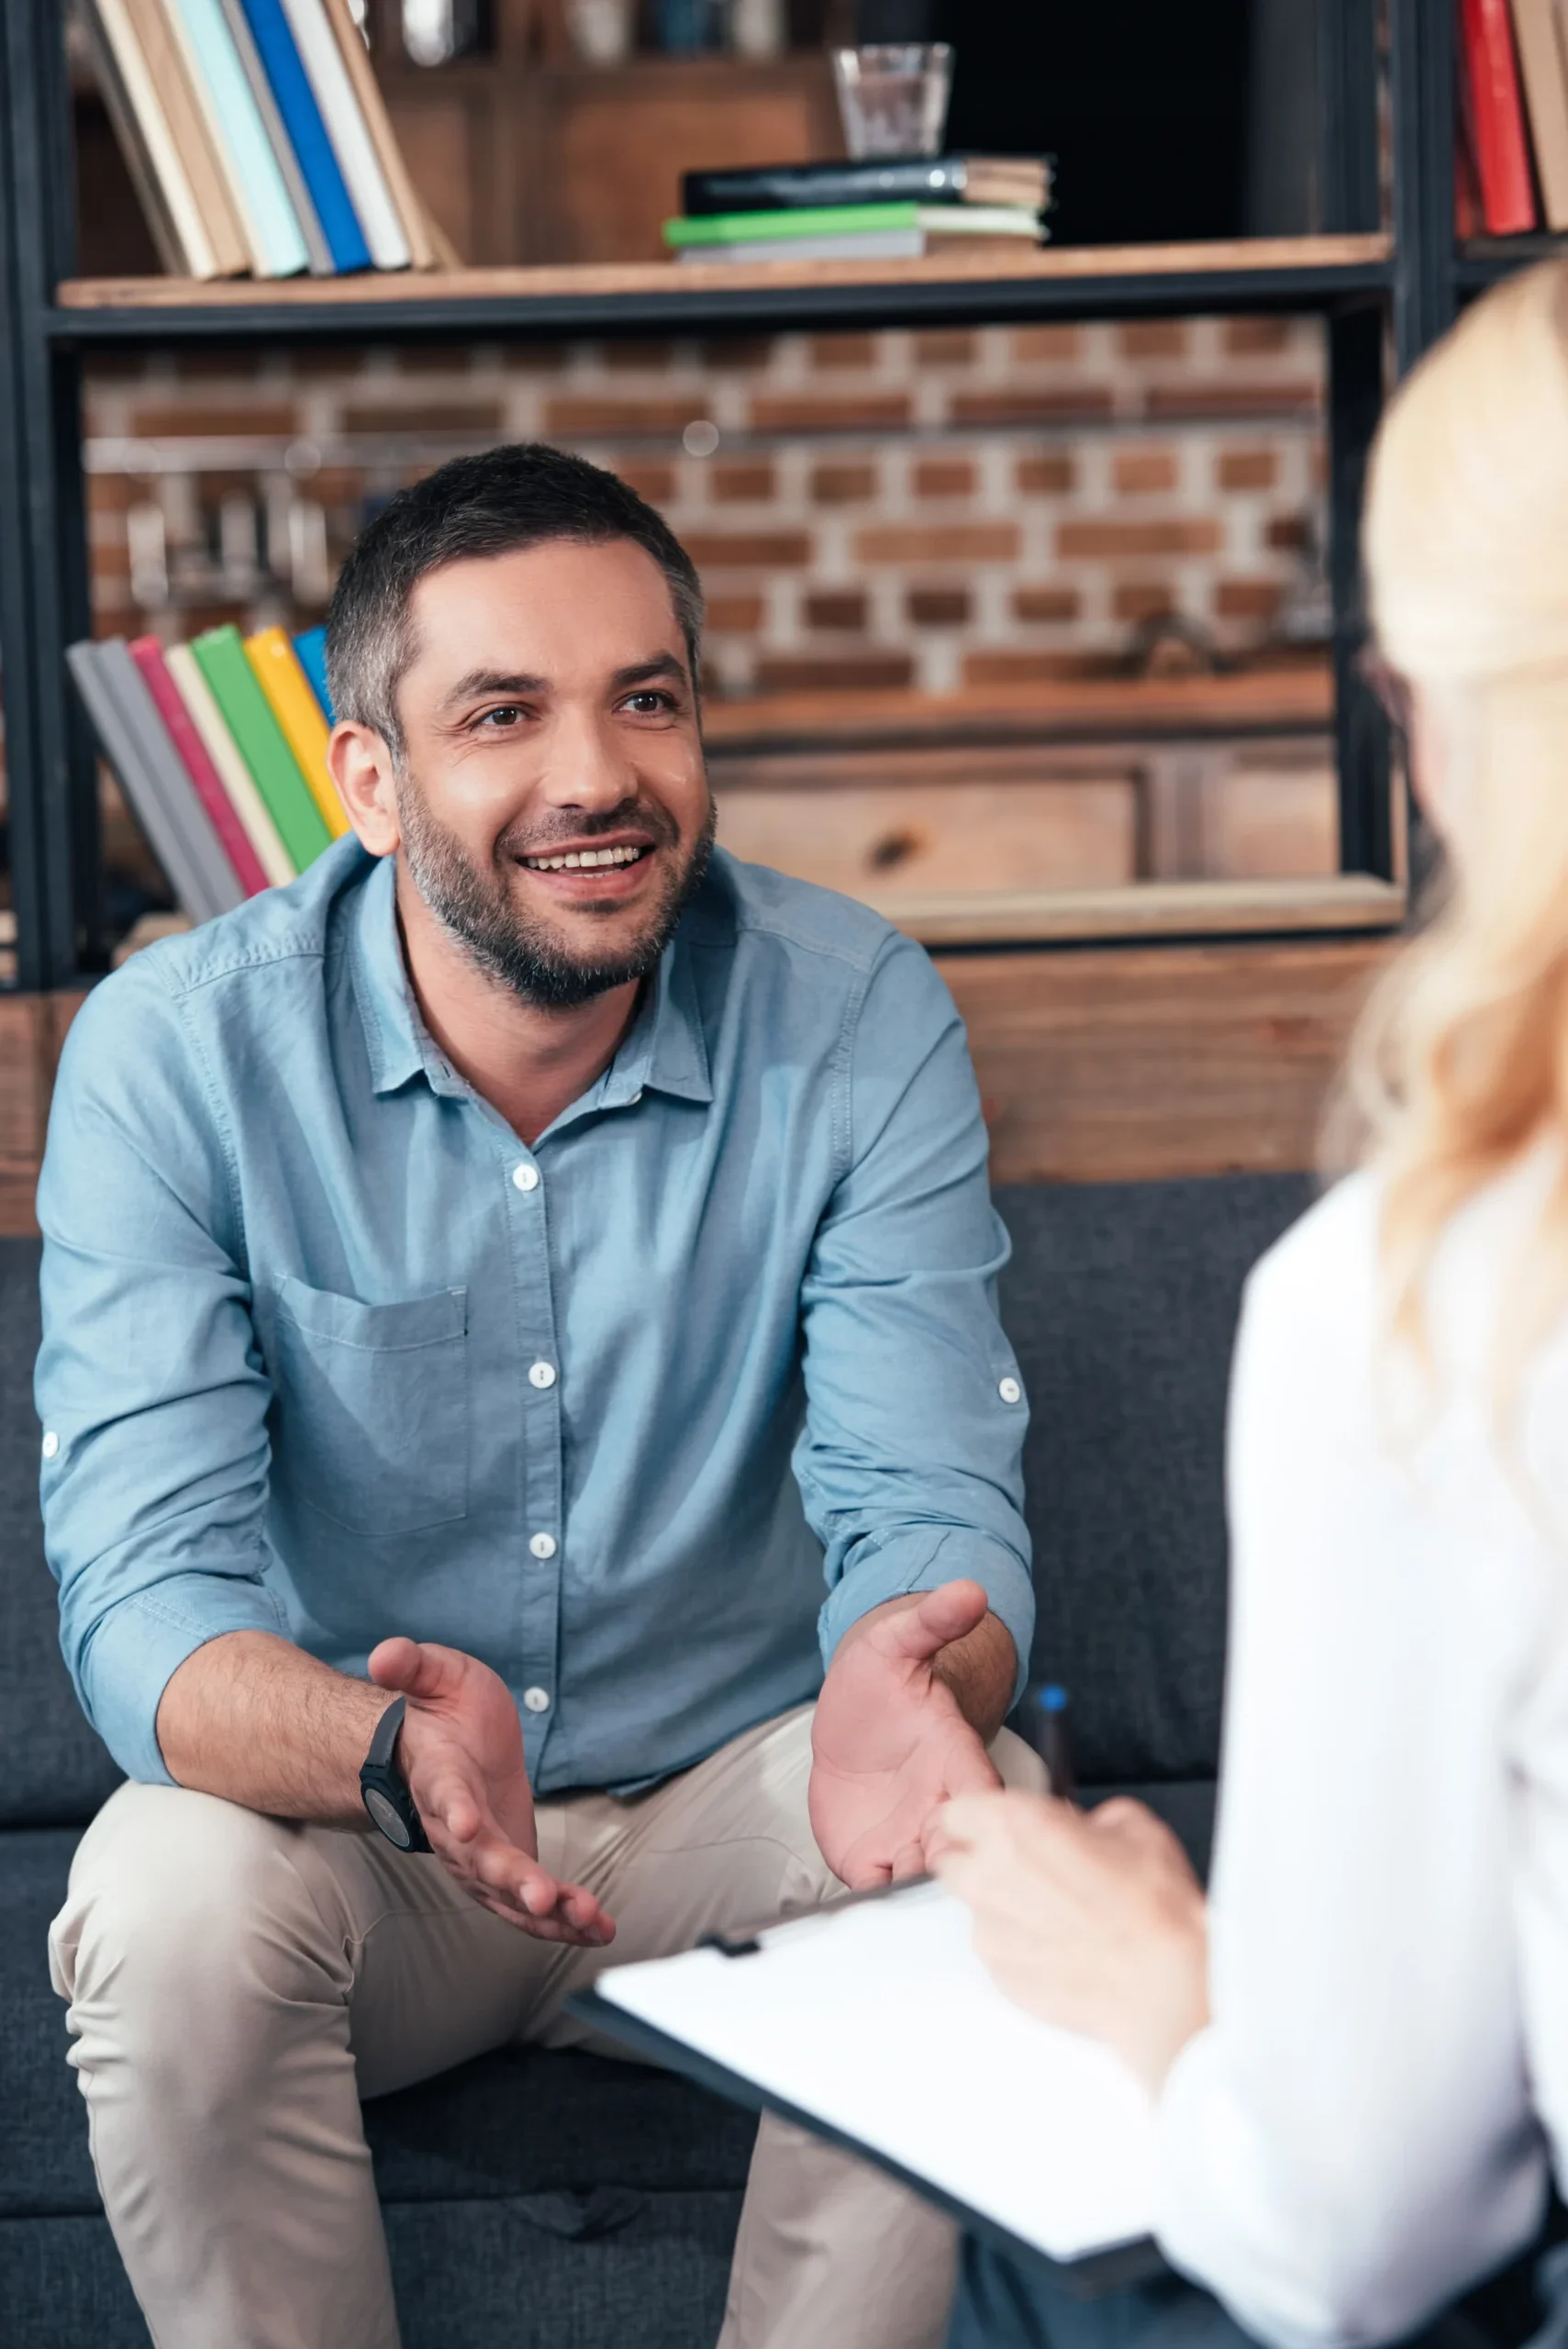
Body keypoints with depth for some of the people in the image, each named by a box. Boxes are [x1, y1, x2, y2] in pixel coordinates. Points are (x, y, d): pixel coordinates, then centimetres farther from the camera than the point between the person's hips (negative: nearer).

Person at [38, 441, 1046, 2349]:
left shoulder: (860, 1021, -11)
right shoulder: (175, 1051, -15)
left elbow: (930, 1508, -16)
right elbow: (145, 1592, -22)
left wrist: (907, 1678, -44)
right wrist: (395, 1748, -46)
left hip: (733, 1808, 2)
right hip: (340, 1815, -1)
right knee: (176, 1900, -32)